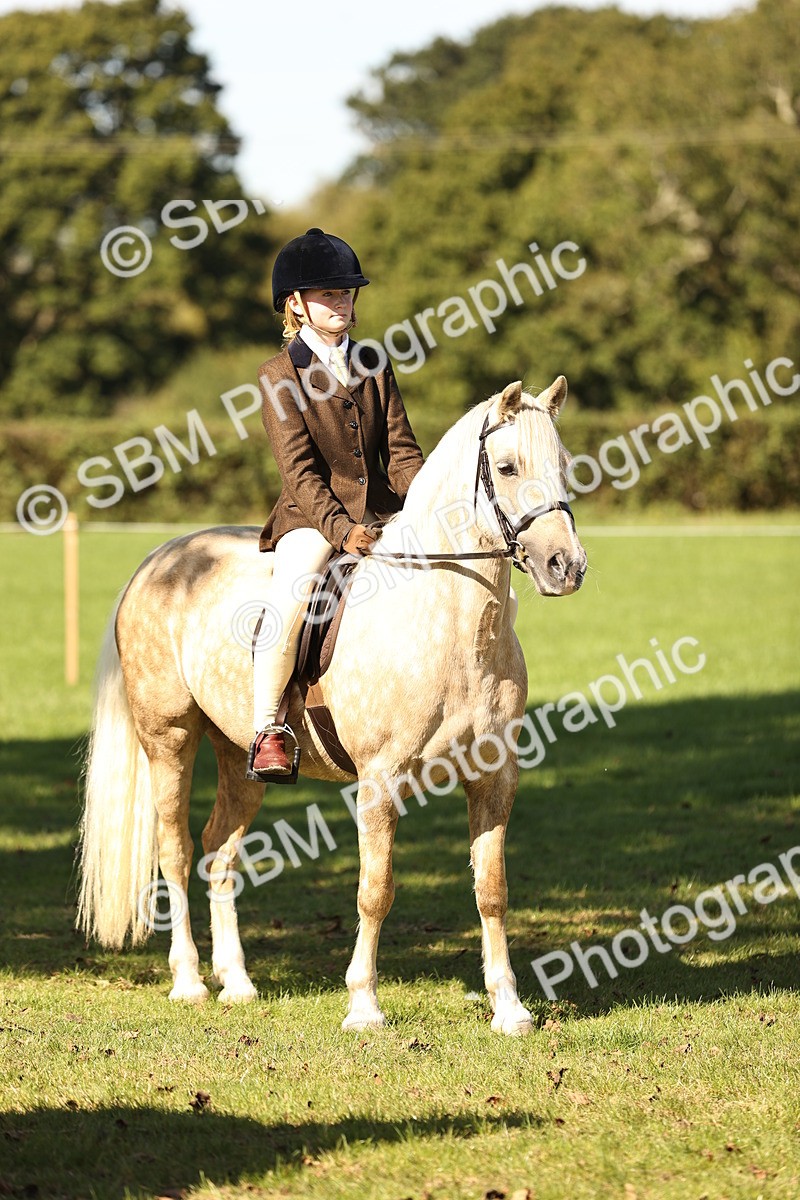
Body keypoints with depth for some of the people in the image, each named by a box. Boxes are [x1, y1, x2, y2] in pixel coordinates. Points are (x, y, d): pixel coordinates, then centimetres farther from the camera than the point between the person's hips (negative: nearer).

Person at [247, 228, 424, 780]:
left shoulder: (373, 364, 12)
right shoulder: (280, 376, -4)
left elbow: (401, 451, 9)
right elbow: (300, 470, -12)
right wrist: (340, 528, -26)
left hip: (381, 513, 5)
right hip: (312, 515, -5)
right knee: (291, 595, -34)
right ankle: (267, 729, -22)